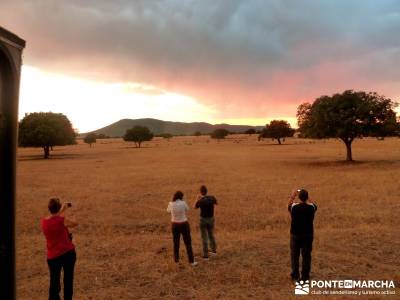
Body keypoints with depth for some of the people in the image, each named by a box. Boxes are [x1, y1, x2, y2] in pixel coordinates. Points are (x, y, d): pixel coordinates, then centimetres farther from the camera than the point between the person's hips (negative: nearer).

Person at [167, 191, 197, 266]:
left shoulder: (171, 204, -10)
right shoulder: (183, 203, -16)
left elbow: (168, 210, 12)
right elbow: (187, 209, 5)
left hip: (175, 225, 3)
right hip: (184, 224, -3)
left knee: (176, 243, 20)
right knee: (188, 243, 8)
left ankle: (176, 259, 33)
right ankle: (191, 261, 10)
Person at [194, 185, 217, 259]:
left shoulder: (200, 201, -20)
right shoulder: (212, 198, -9)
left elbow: (195, 207, 3)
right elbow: (216, 203, 17)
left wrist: (197, 199, 13)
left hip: (203, 219, -4)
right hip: (211, 219, 4)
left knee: (204, 237, 5)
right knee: (211, 235, 24)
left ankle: (206, 255, 10)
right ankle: (214, 250, 40)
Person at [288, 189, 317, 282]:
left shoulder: (294, 207, -16)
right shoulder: (311, 207, -14)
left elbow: (289, 204, 9)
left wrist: (292, 196, 20)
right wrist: (307, 198, 22)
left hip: (295, 234, 0)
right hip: (308, 235, 1)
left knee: (294, 255, 13)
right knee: (306, 256, 11)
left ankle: (295, 275, 21)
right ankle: (305, 276, 17)